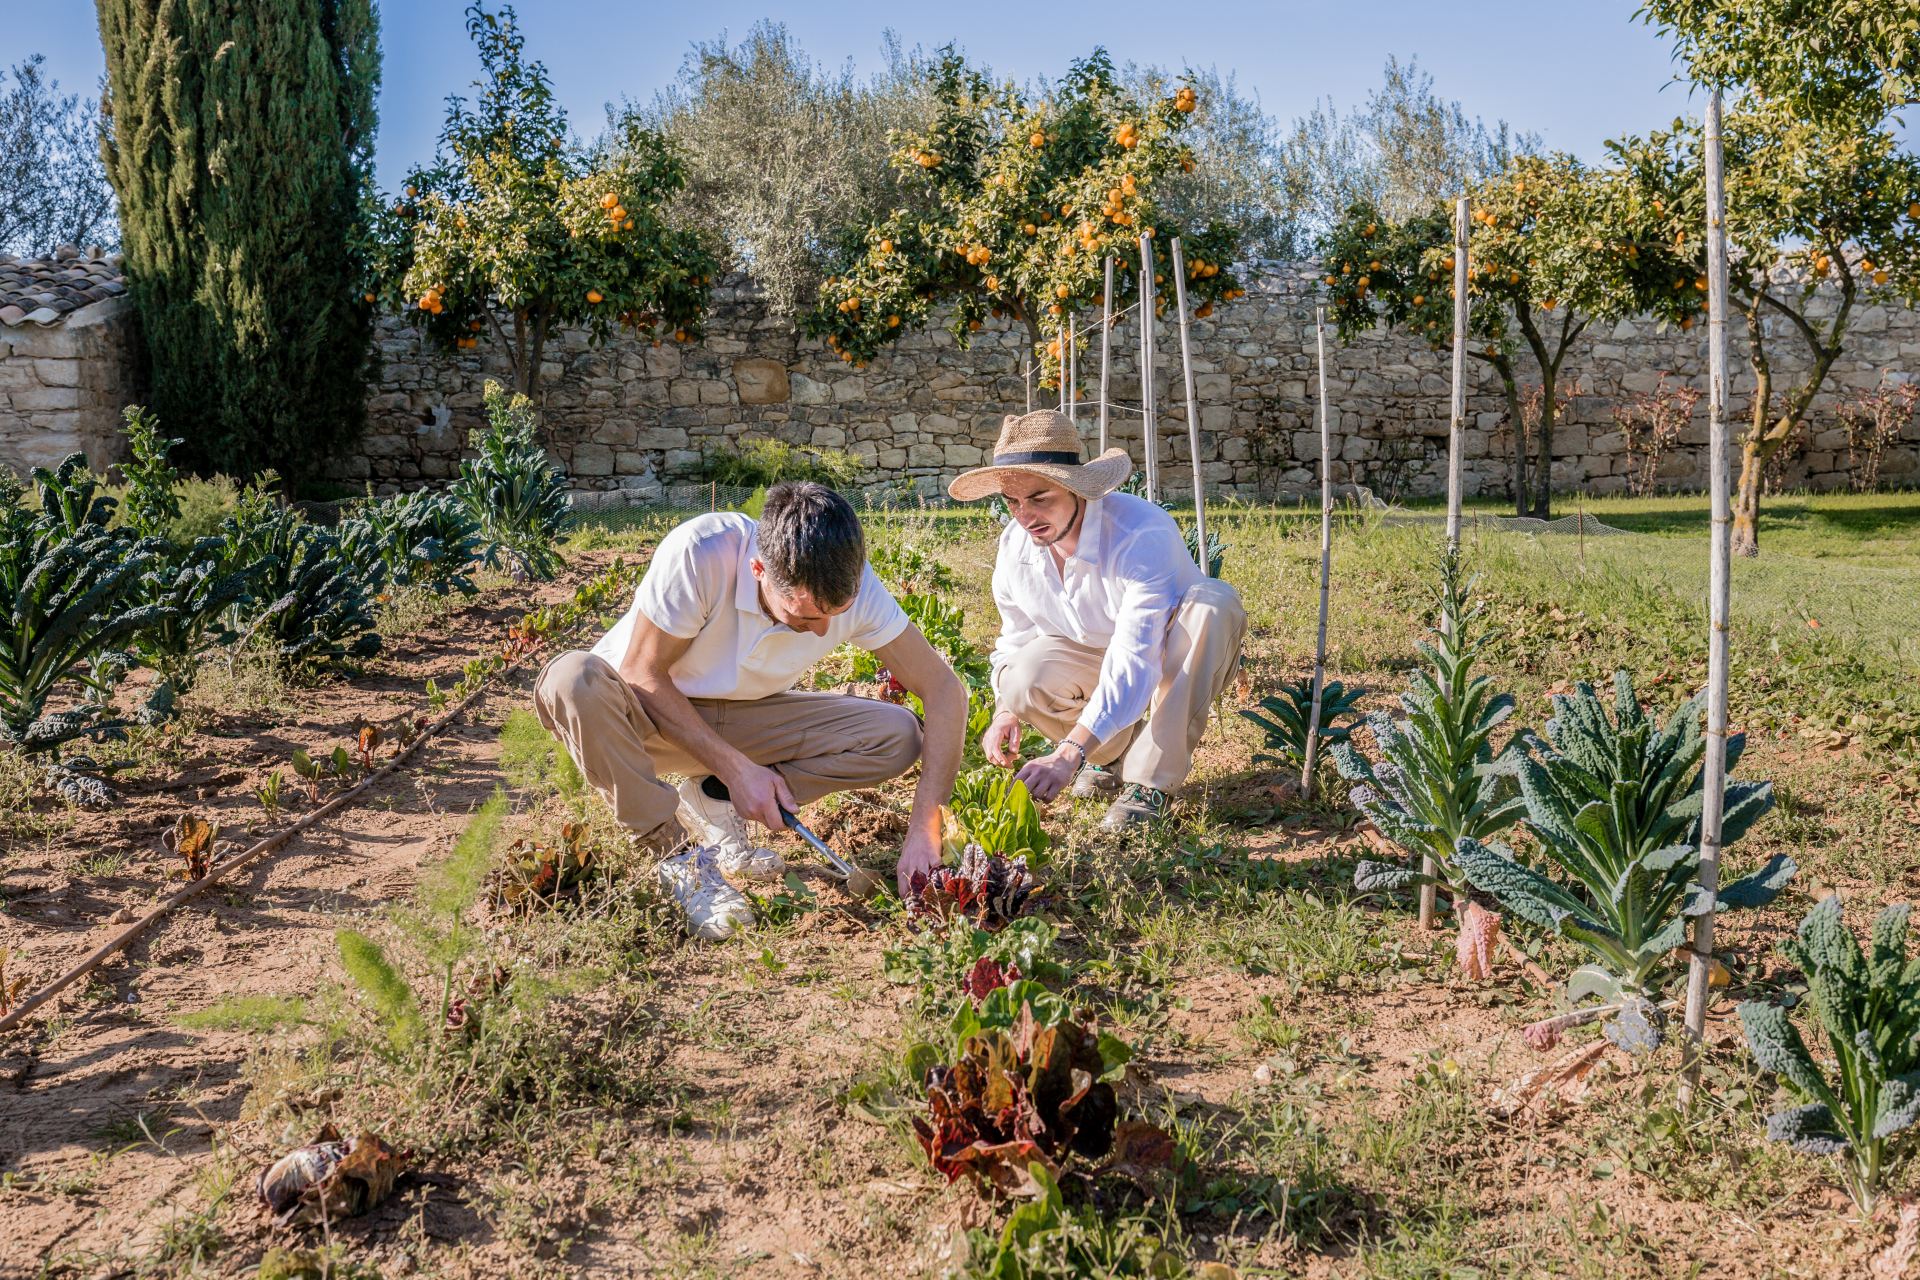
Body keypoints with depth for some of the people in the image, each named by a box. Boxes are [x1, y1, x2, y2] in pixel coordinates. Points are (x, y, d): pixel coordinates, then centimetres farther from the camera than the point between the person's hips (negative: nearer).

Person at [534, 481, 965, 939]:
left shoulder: (851, 584, -22)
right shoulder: (697, 553, -33)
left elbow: (944, 687, -18)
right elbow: (642, 674, -23)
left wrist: (924, 828, -25)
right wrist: (734, 767, -27)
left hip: (742, 719, 3)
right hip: (651, 711, -3)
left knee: (897, 737, -17)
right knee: (574, 679, -37)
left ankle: (712, 801, -5)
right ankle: (679, 861, -21)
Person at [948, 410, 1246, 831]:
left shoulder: (1143, 535, -34)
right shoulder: (1015, 545, -13)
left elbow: (1134, 659, -43)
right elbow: (1015, 638, 3)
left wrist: (1068, 754, -51)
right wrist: (1005, 710, -18)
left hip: (1168, 659, -3)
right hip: (1093, 658, 4)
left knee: (1214, 602, -36)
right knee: (1024, 680, -30)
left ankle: (1148, 780, -29)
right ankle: (1115, 752, 3)